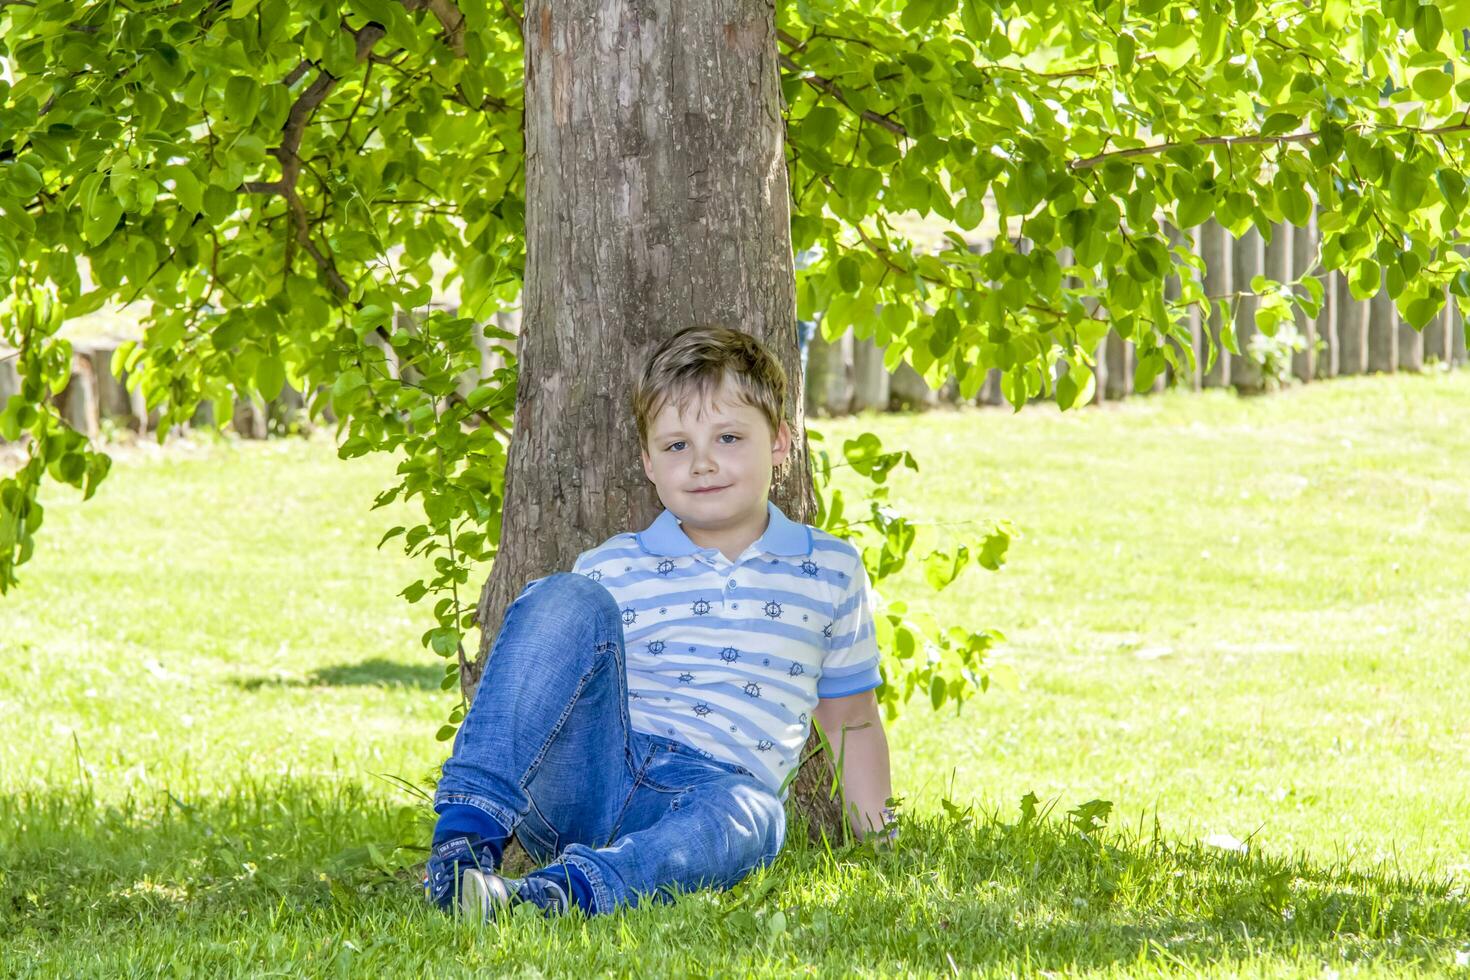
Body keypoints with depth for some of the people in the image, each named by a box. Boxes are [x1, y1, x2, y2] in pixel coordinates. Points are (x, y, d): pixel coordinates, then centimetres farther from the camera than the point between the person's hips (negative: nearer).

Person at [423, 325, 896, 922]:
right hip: (586, 779, 1)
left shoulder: (830, 573, 18)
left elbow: (852, 717, 26)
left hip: (714, 789, -1)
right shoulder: (608, 571, 14)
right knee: (566, 599, -23)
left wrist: (875, 838, 18)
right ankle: (467, 835, -33)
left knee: (745, 814, -39)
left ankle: (556, 893, -60)